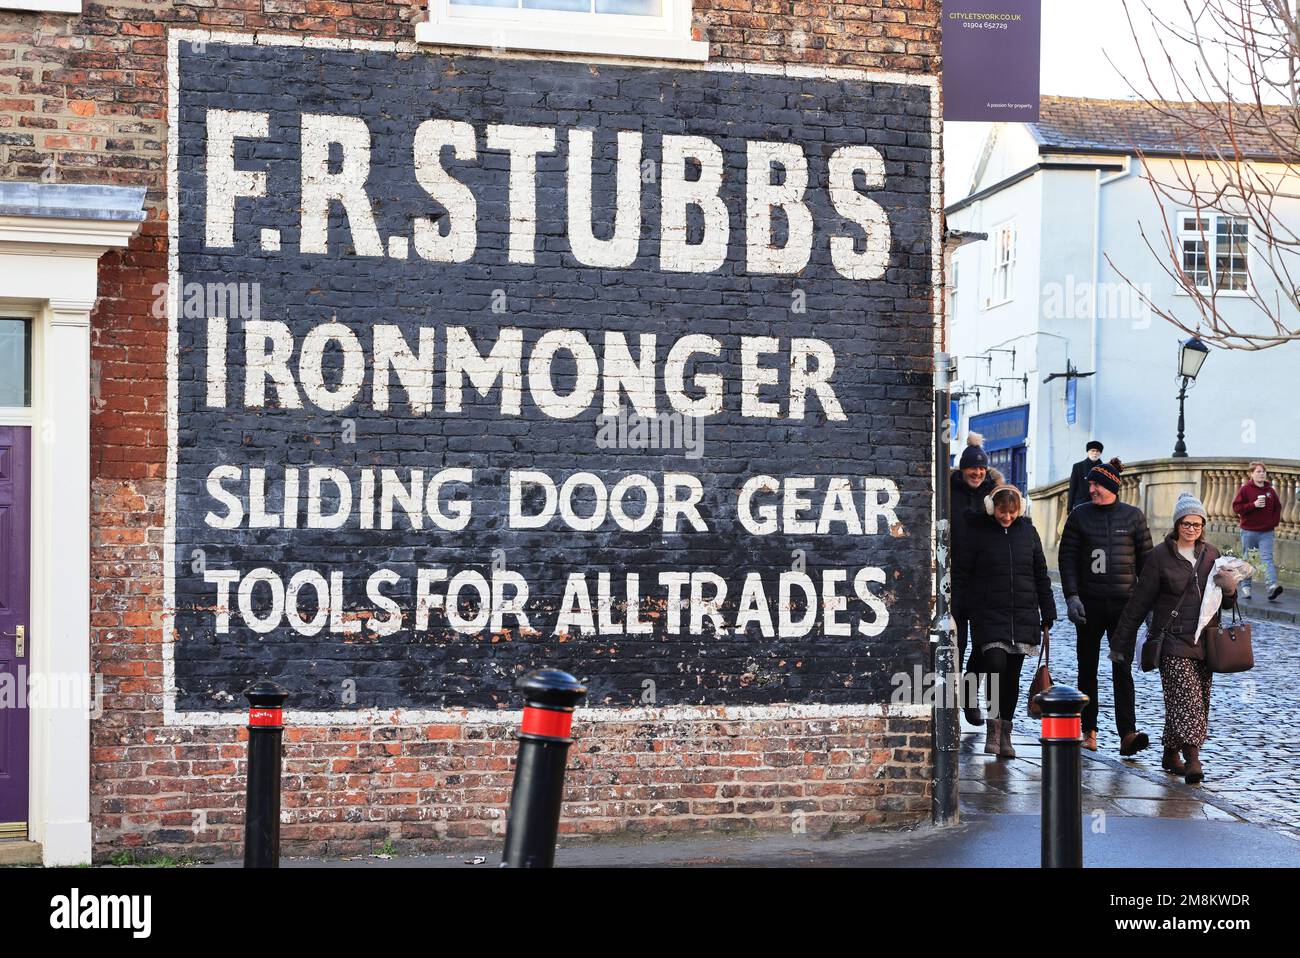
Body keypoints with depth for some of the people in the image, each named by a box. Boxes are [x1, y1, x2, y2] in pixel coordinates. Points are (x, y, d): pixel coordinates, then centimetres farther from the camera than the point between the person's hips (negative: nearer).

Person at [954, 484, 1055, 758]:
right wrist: (965, 610, -5)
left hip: (1023, 615, 3)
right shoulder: (978, 532, -1)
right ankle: (993, 728, -8)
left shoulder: (1027, 531, 8)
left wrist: (1048, 614, 12)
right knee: (995, 664, -19)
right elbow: (964, 574, 1)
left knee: (1012, 675, 5)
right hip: (988, 615, -3)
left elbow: (1041, 575, 13)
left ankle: (1004, 734, 13)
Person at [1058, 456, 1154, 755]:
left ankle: (1127, 734, -15)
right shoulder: (1080, 515, 5)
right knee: (1087, 669, 7)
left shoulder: (1133, 516, 5)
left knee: (1122, 669, -9)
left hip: (1124, 604, -1)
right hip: (1089, 604, 1)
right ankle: (1089, 731, 17)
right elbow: (1067, 558, 2)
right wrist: (1071, 596, -9)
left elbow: (1146, 559, 8)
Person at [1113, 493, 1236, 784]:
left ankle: (1171, 754, 21)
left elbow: (1225, 603, 18)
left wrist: (1230, 590, -6)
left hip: (1204, 641, 5)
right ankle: (1192, 759, -20)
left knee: (1199, 702, 7)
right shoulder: (1161, 556, -2)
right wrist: (1123, 639, 1)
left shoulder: (1211, 555, 11)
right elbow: (1140, 601, 0)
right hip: (1173, 641, -5)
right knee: (1186, 698, -16)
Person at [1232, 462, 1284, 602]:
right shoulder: (1245, 490, -3)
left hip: (1266, 532, 1)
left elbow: (1278, 508, 16)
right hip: (1249, 531, -1)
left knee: (1267, 558, -12)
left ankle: (1272, 586, -26)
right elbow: (1236, 507, -9)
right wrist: (1253, 505, -19)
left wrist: (1274, 522, 3)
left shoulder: (1271, 491, 7)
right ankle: (1246, 587, 18)